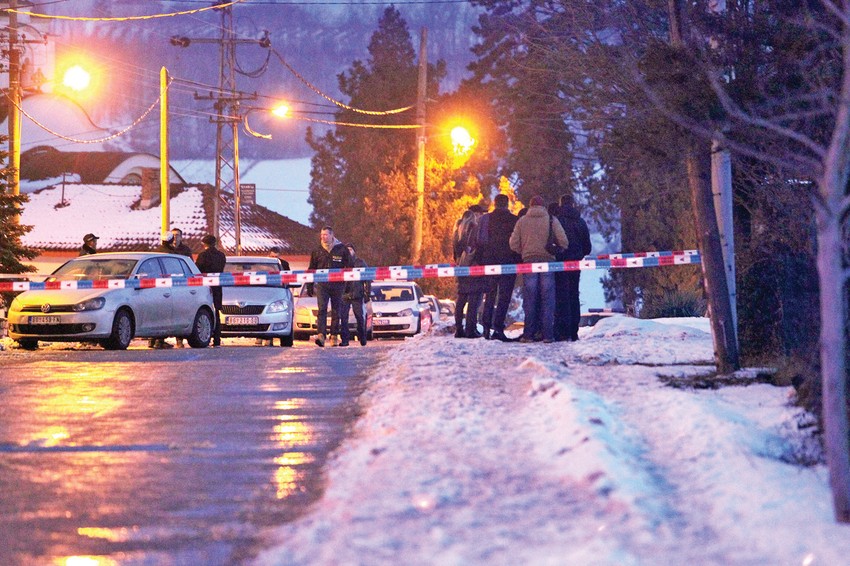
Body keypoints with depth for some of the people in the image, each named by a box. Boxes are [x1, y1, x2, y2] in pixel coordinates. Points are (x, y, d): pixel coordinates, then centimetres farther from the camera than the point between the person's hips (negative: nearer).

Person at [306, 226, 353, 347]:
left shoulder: (341, 249, 3)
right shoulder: (317, 251, 9)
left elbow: (349, 267, 7)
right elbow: (311, 269, 15)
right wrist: (309, 287, 12)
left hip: (337, 284, 0)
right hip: (322, 285, 1)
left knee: (336, 311, 5)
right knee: (322, 310, -13)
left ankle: (334, 336, 12)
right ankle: (321, 334, -23)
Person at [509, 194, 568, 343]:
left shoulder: (522, 221, 6)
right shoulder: (551, 220, 2)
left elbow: (514, 244, 4)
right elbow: (563, 242, -3)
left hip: (529, 261, 1)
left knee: (529, 299, 4)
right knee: (547, 299, 2)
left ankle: (529, 334, 0)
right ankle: (547, 334, -2)